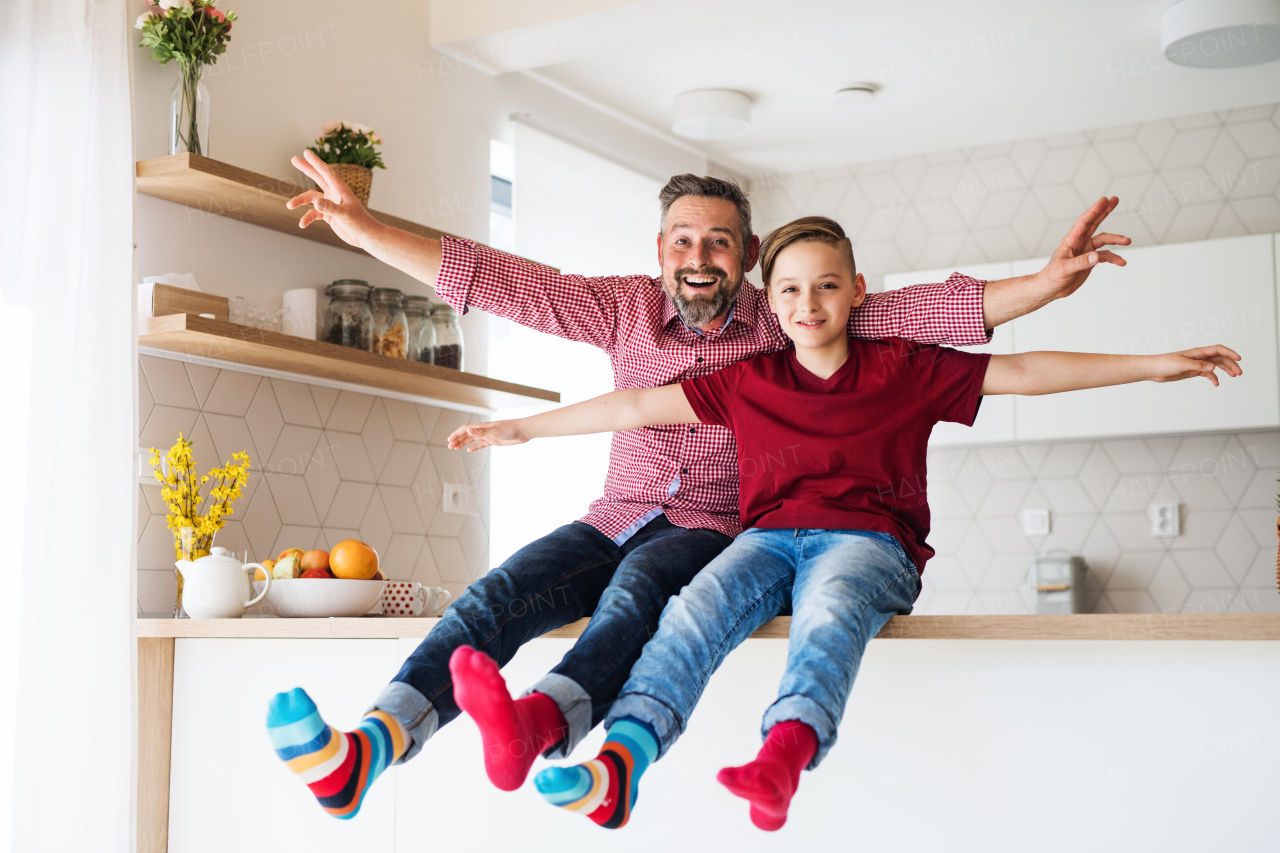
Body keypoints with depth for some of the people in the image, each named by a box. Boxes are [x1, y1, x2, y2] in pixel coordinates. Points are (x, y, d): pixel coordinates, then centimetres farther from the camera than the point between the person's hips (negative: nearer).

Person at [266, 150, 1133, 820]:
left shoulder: (785, 323, 1)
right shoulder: (627, 308, 6)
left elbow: (921, 311, -6)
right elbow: (500, 282, 4)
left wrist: (1047, 282, -19)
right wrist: (364, 228, -1)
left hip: (711, 531, -3)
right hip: (614, 521, 3)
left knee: (638, 584, -37)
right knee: (499, 593, -25)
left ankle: (542, 722, -66)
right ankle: (365, 749, -44)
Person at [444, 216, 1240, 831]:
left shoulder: (904, 369, 11)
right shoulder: (746, 382, 16)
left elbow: (1023, 372, 9)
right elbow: (637, 406, 16)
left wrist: (1157, 364, 6)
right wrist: (522, 428, 15)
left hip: (867, 540, -2)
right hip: (769, 538, 2)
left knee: (829, 613, -38)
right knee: (696, 610, -30)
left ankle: (782, 757, -64)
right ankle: (617, 768, -49)